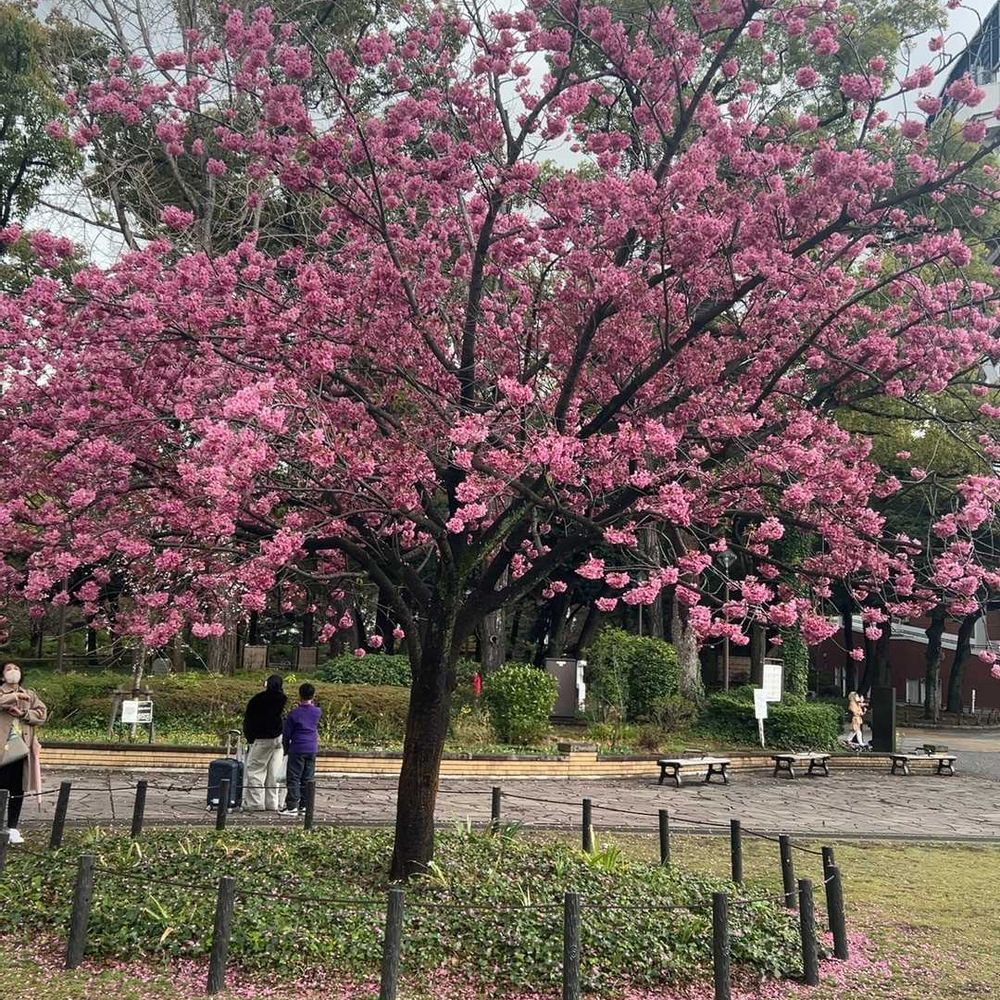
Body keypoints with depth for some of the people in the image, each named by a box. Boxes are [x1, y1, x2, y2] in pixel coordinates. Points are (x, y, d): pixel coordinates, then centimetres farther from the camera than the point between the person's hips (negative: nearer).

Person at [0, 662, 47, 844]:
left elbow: (42, 714, 2)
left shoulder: (30, 695, 14)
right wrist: (16, 696, -18)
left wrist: (22, 713, -11)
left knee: (18, 790, 7)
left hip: (21, 748, 3)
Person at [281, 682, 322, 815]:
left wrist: (286, 748, 10)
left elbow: (287, 733, -3)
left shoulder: (294, 713, -8)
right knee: (308, 779, 9)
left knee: (293, 778, 0)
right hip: (312, 749, 4)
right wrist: (312, 703, 18)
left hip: (297, 749, -4)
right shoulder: (317, 712, 1)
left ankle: (292, 805, -3)